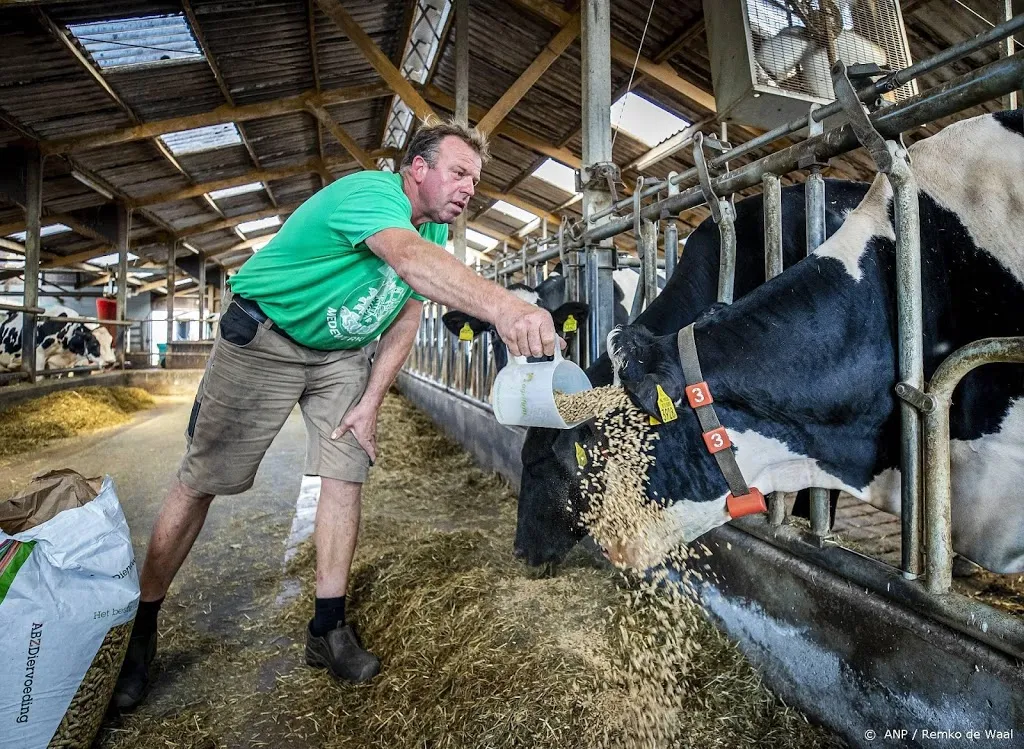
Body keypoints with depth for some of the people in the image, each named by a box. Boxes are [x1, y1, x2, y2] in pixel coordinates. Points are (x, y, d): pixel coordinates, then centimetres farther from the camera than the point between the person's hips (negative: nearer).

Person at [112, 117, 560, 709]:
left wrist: (370, 403, -8)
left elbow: (407, 316, 1)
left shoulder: (435, 228, 0)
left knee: (345, 474, -3)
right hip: (264, 337, -6)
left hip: (342, 354, 7)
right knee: (199, 481, -1)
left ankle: (329, 627, 10)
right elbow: (411, 258, -50)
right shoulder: (370, 192, -26)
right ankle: (141, 625, 19)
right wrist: (503, 307, -66)